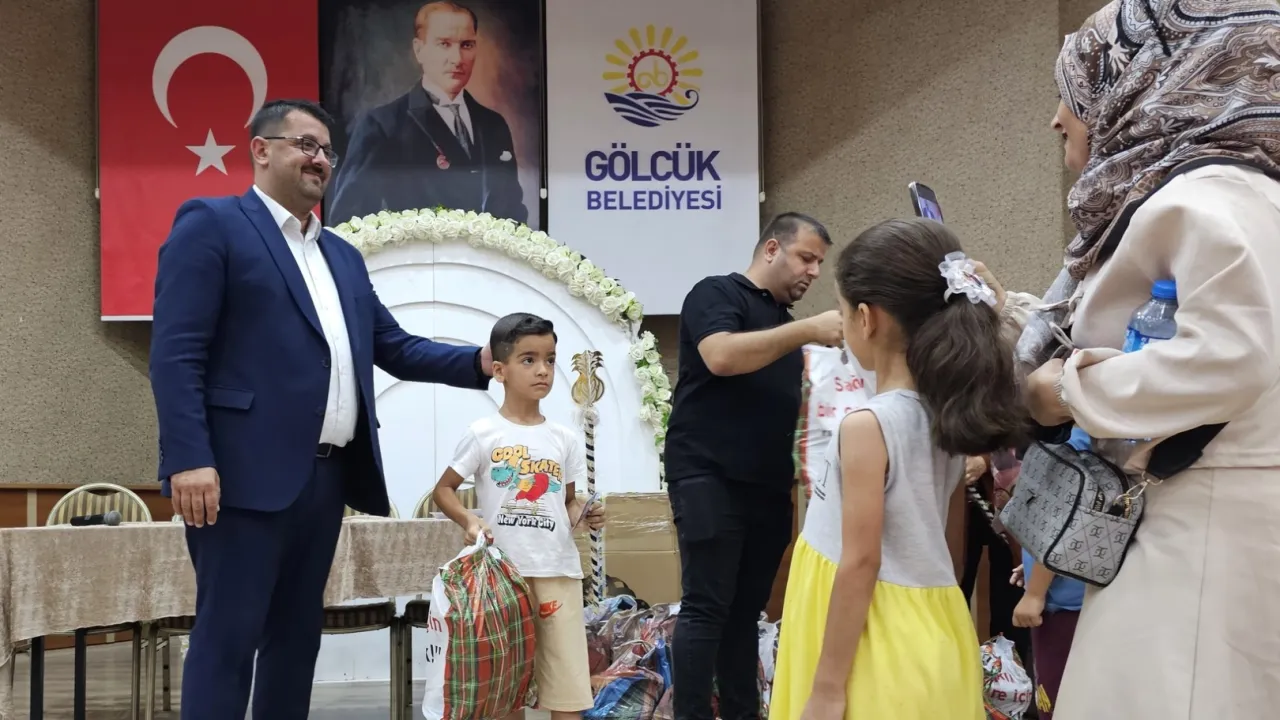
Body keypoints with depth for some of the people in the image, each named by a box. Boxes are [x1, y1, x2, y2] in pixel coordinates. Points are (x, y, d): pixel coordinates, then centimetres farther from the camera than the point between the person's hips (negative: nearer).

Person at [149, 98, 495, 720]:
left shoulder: (342, 256, 22)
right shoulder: (211, 224, -2)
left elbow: (395, 348, 19)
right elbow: (175, 352, -11)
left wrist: (478, 363, 2)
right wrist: (190, 459, -21)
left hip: (326, 476, 8)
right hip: (248, 473, -8)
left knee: (297, 634, 12)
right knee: (228, 635, -7)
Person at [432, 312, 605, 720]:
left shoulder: (566, 440, 9)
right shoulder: (483, 434, -1)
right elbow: (443, 490, 4)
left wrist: (583, 516, -5)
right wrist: (469, 521, -13)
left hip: (559, 573, 2)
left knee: (567, 684, -1)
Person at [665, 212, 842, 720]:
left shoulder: (783, 322, 21)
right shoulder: (717, 293, -2)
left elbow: (796, 398, 26)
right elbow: (721, 357, -21)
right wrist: (807, 331, -24)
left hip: (769, 485, 7)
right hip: (710, 477, -7)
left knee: (746, 611, 8)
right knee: (706, 608, -9)